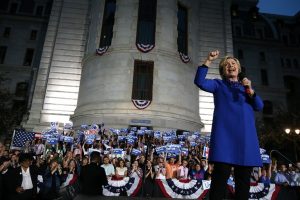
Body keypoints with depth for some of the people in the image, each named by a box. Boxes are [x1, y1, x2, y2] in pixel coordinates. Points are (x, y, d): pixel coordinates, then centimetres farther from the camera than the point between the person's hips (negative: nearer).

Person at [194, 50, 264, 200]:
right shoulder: (219, 84, 15)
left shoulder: (246, 87, 24)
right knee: (221, 173, -11)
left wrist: (250, 90, -5)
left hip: (245, 133, 4)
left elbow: (259, 106, 11)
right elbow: (200, 81, -4)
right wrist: (208, 61, -8)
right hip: (225, 132, -4)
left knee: (244, 175, 4)